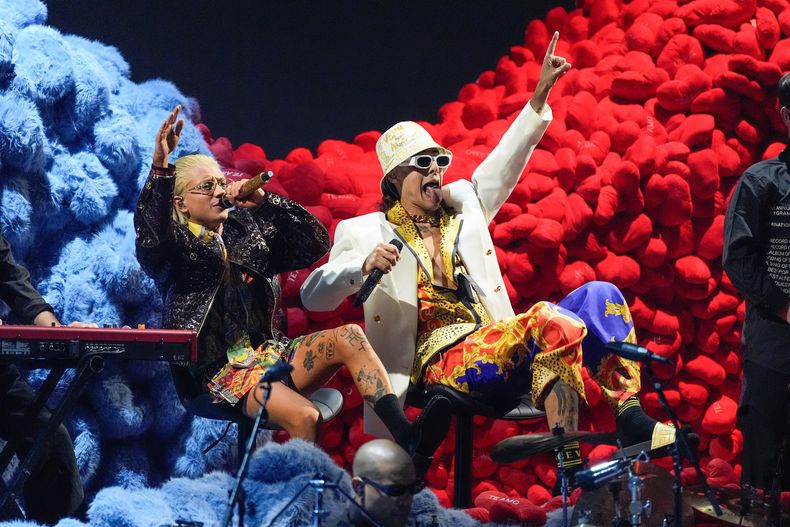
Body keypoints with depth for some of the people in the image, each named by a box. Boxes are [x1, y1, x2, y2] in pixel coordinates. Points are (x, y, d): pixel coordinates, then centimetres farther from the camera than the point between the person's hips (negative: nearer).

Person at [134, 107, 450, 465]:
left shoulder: (248, 230, 17)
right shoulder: (175, 248, 3)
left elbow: (316, 243, 11)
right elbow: (149, 235, -21)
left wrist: (265, 203, -2)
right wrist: (160, 167, -35)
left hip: (270, 351, 5)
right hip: (220, 367, -5)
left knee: (348, 337, -24)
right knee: (304, 417, -33)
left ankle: (406, 437, -35)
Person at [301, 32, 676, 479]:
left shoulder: (462, 204, 22)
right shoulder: (366, 233, 6)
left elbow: (507, 160, 14)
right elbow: (313, 297, -3)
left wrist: (540, 95, 1)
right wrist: (363, 267, -23)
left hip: (496, 349, 7)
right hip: (439, 362, -7)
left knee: (599, 295, -9)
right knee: (554, 322, -31)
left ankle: (631, 417, -22)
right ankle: (570, 466, -39)